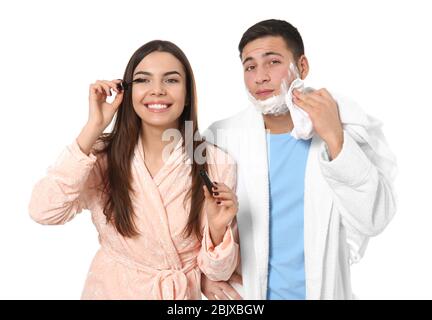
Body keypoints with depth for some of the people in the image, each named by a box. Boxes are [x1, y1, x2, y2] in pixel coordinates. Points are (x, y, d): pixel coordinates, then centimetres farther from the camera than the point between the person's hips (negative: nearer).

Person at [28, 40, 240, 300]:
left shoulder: (218, 164, -16)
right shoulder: (104, 154, -12)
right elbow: (44, 212, -27)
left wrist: (218, 229, -32)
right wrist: (94, 127, -27)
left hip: (183, 293, 0)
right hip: (110, 290, 1)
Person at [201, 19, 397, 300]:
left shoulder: (349, 130, -13)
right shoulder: (222, 136, -12)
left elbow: (375, 221, -19)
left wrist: (334, 139, -26)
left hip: (323, 289, 0)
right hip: (244, 291, 1)